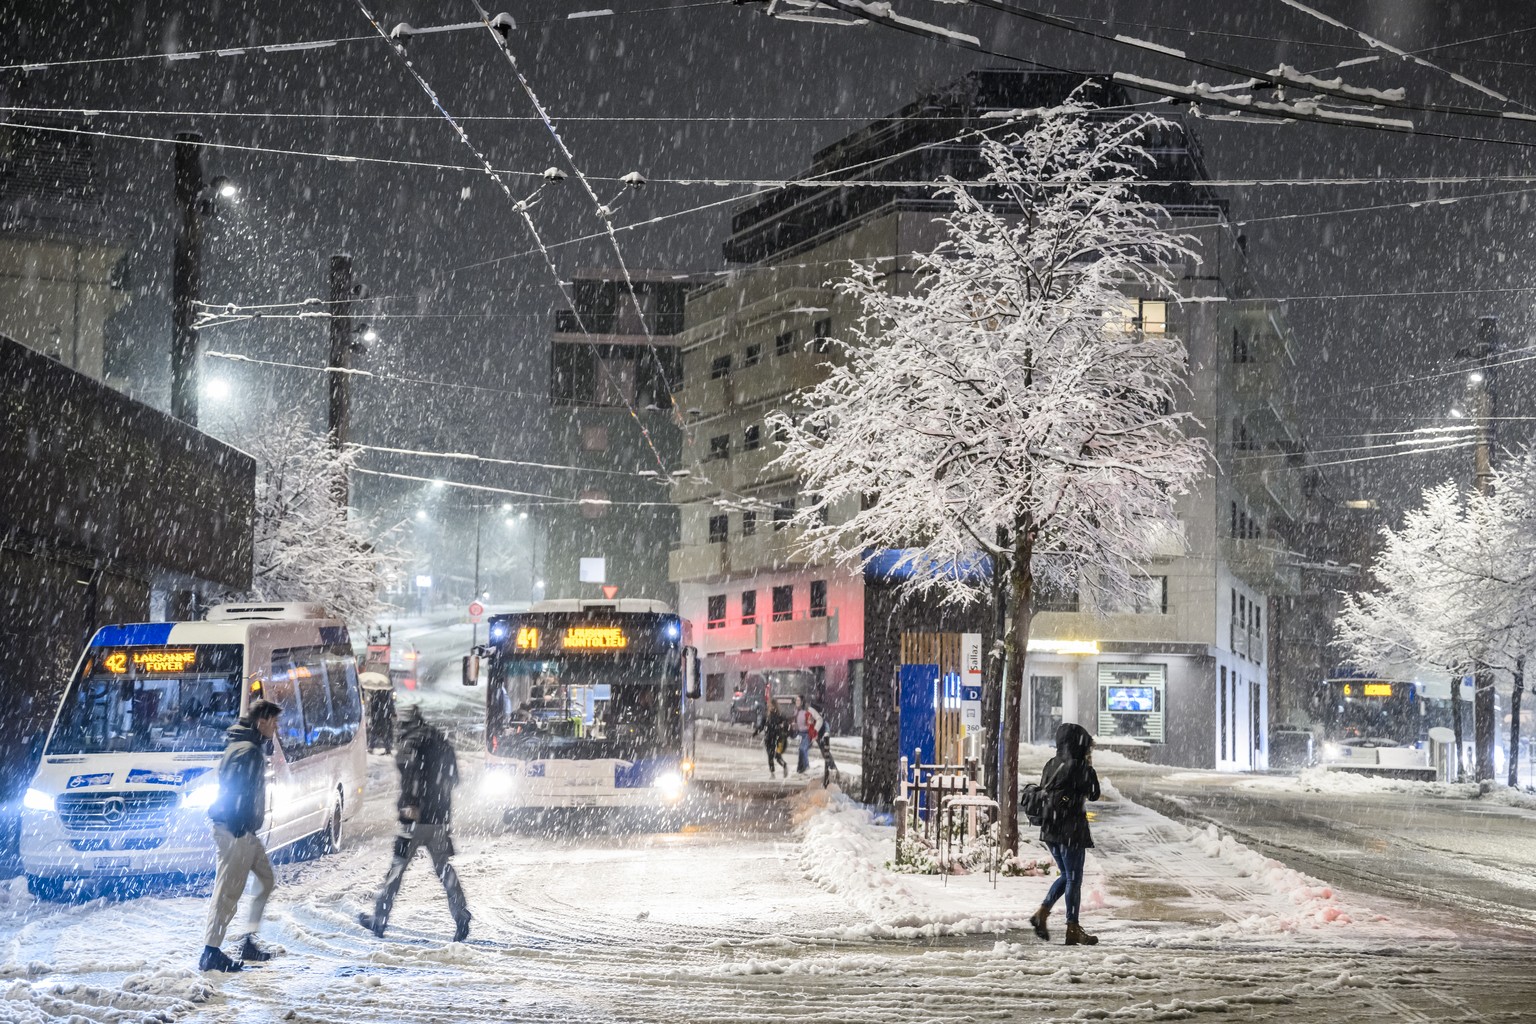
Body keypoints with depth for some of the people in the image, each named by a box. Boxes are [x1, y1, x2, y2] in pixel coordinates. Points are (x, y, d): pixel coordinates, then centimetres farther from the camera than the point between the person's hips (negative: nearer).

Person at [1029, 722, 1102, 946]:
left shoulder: (1051, 764, 7)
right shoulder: (1076, 766, -15)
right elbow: (1093, 794, -8)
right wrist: (1090, 767, 1)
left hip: (1050, 828, 8)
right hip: (1071, 829, -8)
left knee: (1066, 875, 20)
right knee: (1074, 878, 2)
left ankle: (1042, 913, 7)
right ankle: (1073, 930, 7)